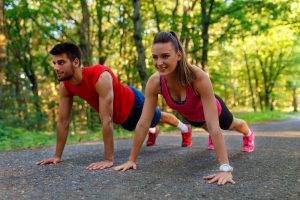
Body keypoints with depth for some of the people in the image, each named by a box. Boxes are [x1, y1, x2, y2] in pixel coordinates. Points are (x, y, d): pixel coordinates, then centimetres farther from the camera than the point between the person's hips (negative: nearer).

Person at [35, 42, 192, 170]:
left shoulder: (101, 77, -47)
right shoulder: (64, 86, -26)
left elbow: (107, 120, -48)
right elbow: (63, 121, -18)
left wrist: (108, 159, -47)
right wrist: (57, 156, -16)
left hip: (133, 103, -5)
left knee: (159, 117, 25)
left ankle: (184, 129, 57)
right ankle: (153, 131, 74)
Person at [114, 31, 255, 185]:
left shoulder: (199, 77, -48)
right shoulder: (154, 82, -37)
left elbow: (213, 125, -49)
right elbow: (143, 123, -32)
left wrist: (225, 168, -53)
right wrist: (131, 160, -29)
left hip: (213, 109, -3)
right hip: (190, 115, 3)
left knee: (231, 125, 33)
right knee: (206, 128, 39)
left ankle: (248, 134, 69)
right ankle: (212, 136, 76)